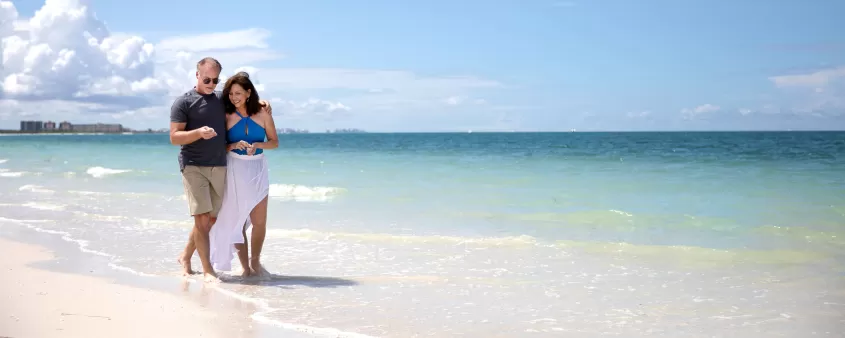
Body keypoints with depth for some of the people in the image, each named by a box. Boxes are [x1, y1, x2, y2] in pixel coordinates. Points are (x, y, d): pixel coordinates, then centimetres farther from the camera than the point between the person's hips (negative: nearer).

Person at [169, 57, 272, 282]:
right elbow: (174, 137, -7)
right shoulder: (183, 102, -1)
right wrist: (199, 132, -24)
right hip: (194, 167, -6)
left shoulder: (222, 100, 15)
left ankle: (185, 257, 28)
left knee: (212, 219, 9)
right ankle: (207, 269, -8)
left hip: (219, 167, 6)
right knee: (202, 218, -12)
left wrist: (261, 103, 11)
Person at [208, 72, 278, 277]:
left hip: (258, 169, 1)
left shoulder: (262, 114, -2)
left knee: (259, 221, 2)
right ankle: (245, 267, 11)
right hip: (235, 169, -1)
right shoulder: (227, 116, -4)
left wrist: (256, 145, -15)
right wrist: (235, 146, -20)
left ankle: (255, 261, 23)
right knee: (236, 220, 1)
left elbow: (274, 142, 3)